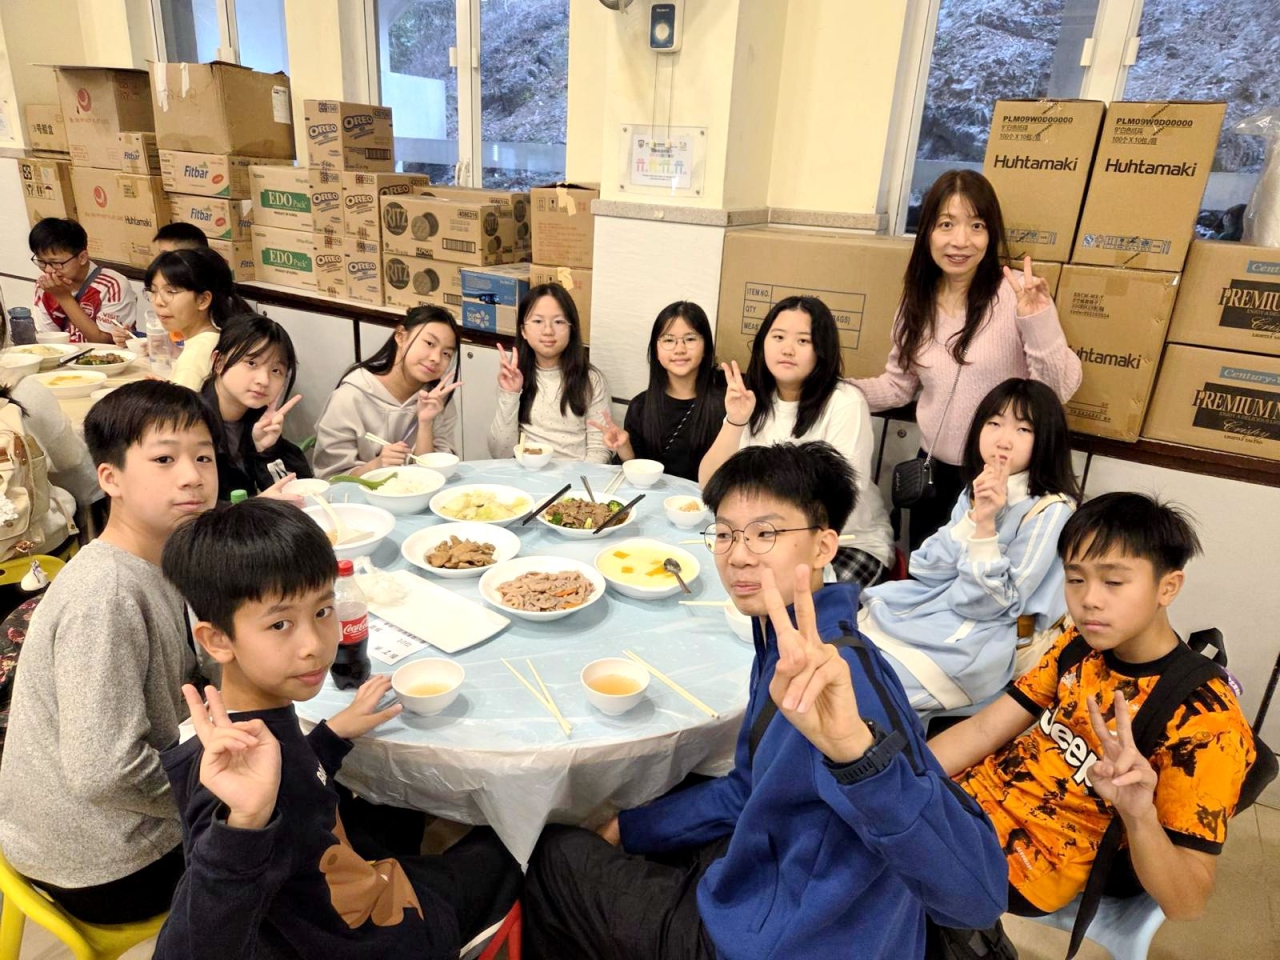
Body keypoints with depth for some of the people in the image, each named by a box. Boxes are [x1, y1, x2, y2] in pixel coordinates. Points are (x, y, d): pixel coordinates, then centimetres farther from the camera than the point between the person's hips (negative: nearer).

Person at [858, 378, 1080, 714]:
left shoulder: (1050, 510, -12)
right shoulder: (975, 491, 8)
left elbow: (989, 603, -16)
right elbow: (927, 572, -2)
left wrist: (986, 524, -25)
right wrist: (973, 515, -14)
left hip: (979, 641, -6)